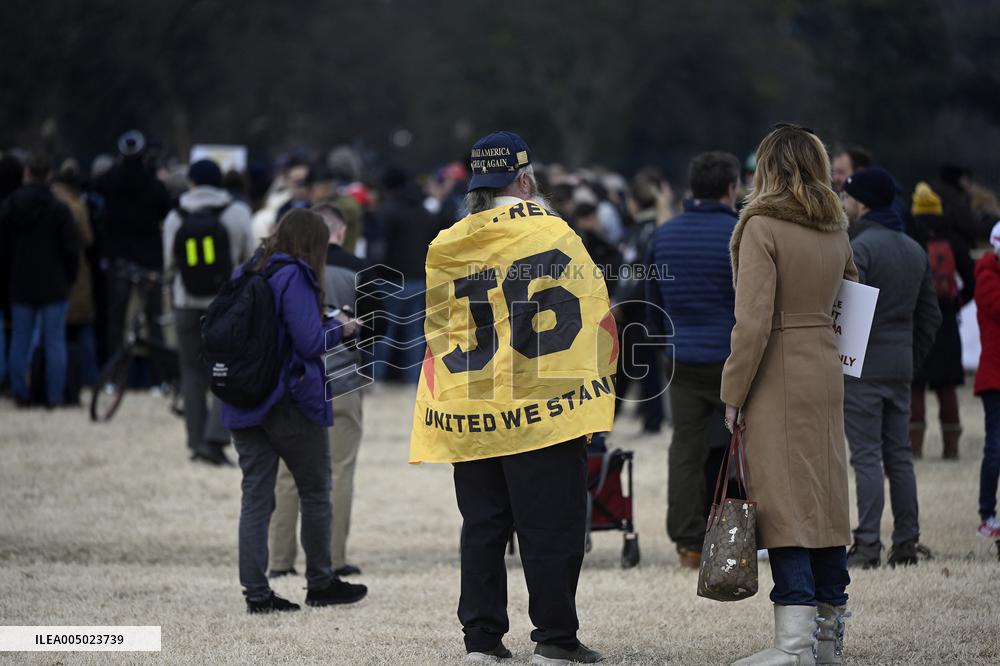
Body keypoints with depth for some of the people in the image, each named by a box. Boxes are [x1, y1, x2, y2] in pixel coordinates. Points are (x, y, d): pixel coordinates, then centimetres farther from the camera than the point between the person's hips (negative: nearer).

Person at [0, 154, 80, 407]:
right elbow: (72, 250, -8)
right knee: (55, 342, 2)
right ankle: (54, 396, 1)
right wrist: (68, 279, 6)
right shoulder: (58, 210, -11)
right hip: (54, 287, -3)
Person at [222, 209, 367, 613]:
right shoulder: (293, 277, -13)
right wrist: (340, 328, 1)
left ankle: (256, 591, 1)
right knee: (315, 491, 10)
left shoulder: (245, 274, 9)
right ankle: (320, 583, 18)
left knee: (255, 496, 5)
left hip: (243, 406, 6)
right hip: (290, 403, -6)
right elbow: (310, 342, -19)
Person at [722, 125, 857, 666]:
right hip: (827, 372, 7)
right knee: (825, 495, 12)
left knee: (784, 500, -8)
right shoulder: (835, 231, 8)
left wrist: (734, 393, -12)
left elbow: (753, 320, -16)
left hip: (778, 376, -7)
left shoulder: (762, 227, -12)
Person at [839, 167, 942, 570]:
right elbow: (929, 316, 17)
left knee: (866, 457, -7)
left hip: (861, 367, -7)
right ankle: (906, 544, 12)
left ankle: (867, 546, -9)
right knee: (899, 456, 11)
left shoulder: (859, 248, -13)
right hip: (900, 369, 7)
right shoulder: (915, 250, 14)